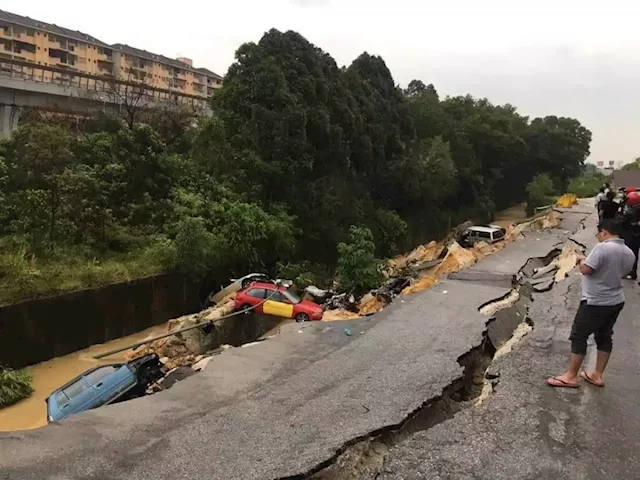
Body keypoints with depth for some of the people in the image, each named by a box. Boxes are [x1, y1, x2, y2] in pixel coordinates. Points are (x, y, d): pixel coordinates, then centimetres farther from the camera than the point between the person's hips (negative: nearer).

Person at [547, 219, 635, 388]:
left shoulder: (603, 247, -22)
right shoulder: (629, 253, 5)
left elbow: (586, 270, -23)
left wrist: (581, 260, -3)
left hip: (595, 303, -8)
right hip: (616, 301, 8)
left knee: (579, 336, 1)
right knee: (604, 337, 16)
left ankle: (571, 376, 8)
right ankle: (597, 375, 24)